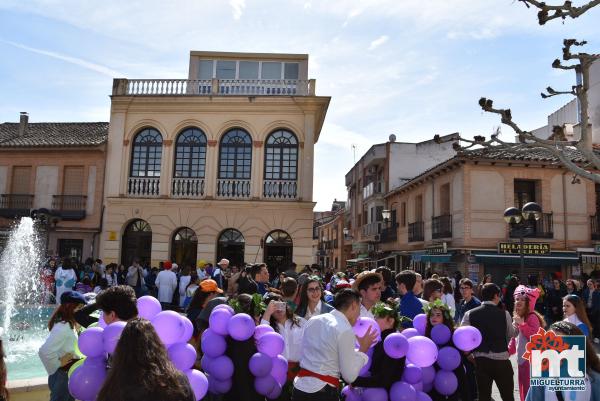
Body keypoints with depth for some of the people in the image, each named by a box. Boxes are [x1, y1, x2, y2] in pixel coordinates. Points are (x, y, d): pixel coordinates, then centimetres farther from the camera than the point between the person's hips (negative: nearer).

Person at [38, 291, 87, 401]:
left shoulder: (69, 324, 4)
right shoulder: (63, 327, -26)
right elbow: (44, 351, -33)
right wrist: (58, 364, -19)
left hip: (69, 374, 9)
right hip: (63, 376, -9)